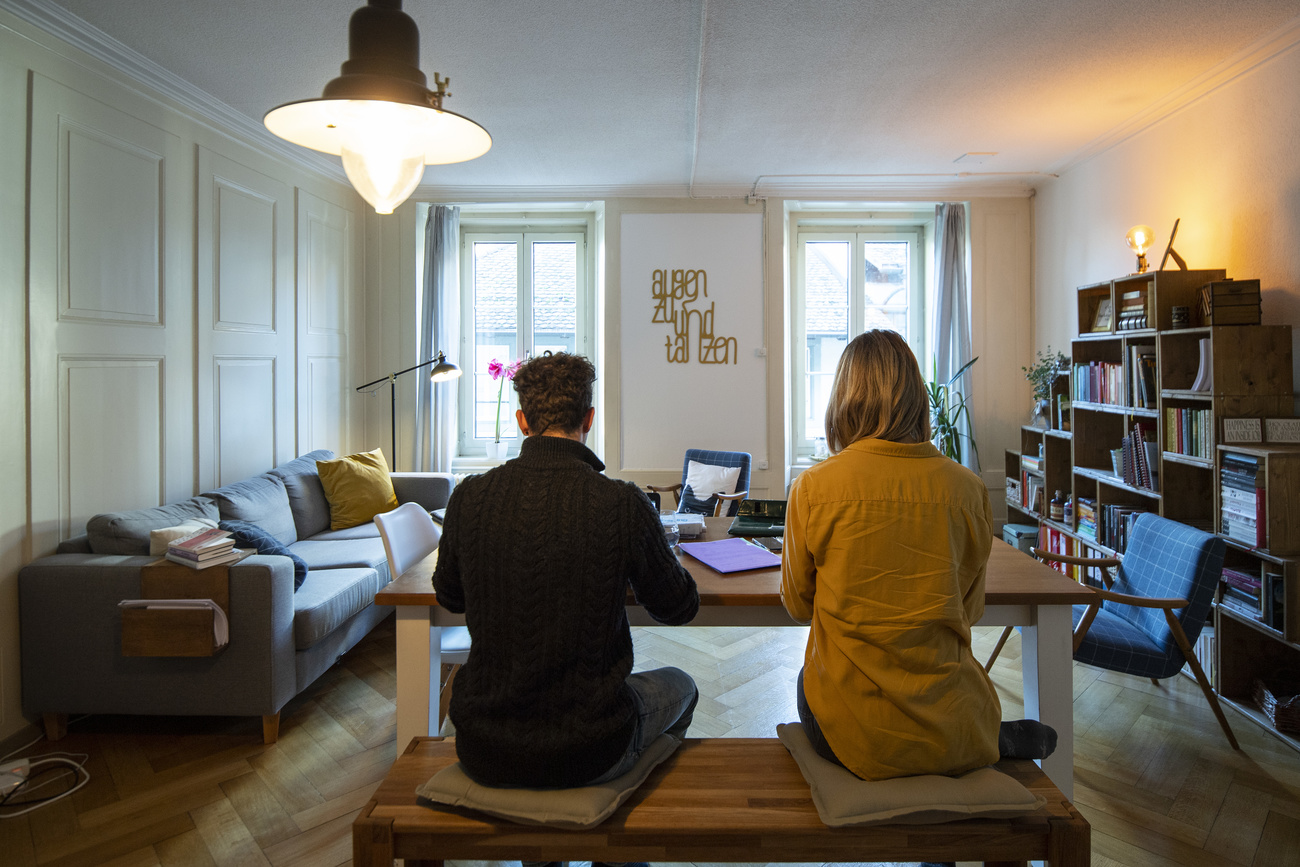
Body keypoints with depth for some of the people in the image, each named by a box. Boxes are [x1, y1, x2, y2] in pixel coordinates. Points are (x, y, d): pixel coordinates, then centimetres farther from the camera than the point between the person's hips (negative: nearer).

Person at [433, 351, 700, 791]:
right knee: (680, 686, 29)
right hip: (588, 753, -2)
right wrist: (665, 557, 18)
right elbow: (678, 609, -3)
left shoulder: (468, 498, -12)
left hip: (483, 754, 3)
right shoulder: (623, 504, -19)